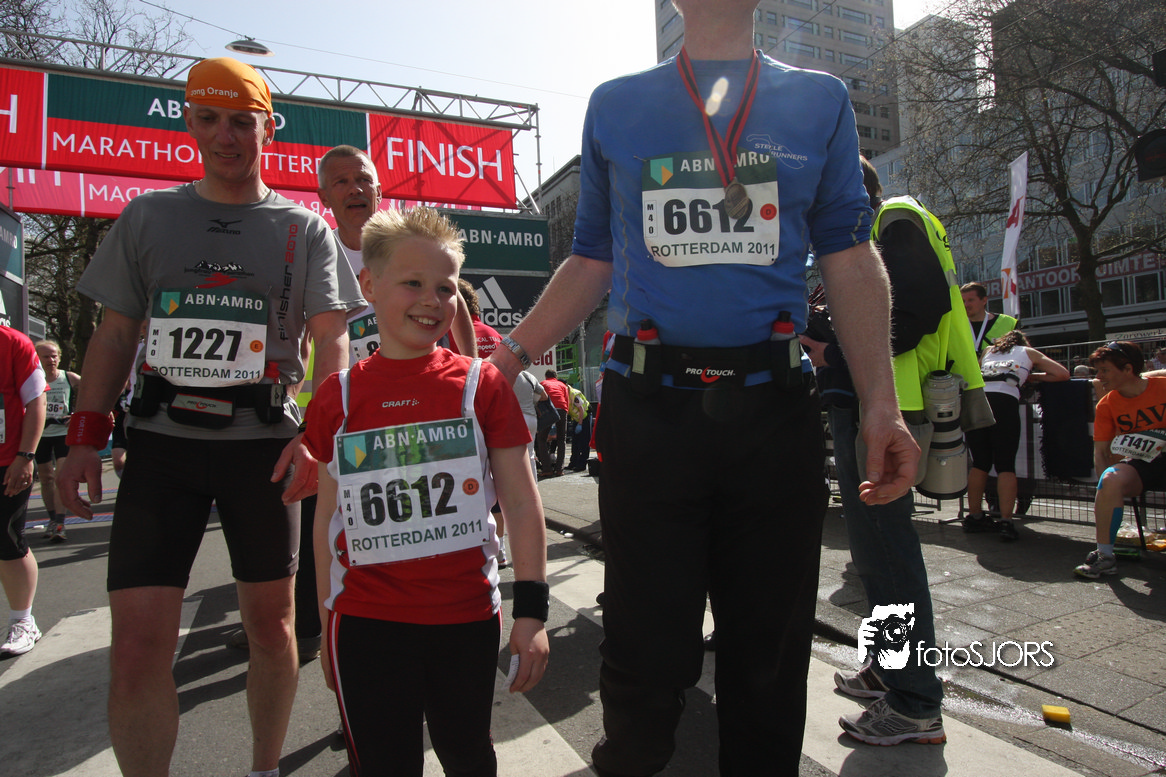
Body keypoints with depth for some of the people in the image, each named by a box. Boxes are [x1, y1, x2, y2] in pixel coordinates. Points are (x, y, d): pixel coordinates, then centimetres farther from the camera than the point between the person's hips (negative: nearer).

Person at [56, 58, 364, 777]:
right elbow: (116, 334, 12)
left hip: (264, 444, -1)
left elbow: (332, 341, -1)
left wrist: (316, 435, -15)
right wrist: (85, 435, 2)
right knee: (137, 643, -4)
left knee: (271, 624, 9)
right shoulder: (147, 217, 13)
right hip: (161, 441, 2)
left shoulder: (304, 228, 7)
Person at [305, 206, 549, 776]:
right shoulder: (337, 397, 1)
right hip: (365, 625, 1)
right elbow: (328, 515, 8)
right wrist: (327, 622, 10)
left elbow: (521, 503, -3)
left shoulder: (481, 384, -3)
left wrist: (531, 610, -7)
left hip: (467, 619, 0)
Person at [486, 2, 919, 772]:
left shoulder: (820, 100, 14)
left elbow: (851, 263, 9)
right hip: (648, 409, -1)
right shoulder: (615, 106, 14)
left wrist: (881, 405, -2)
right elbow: (591, 262, 14)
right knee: (648, 656, 5)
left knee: (770, 655, 13)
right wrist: (512, 354, 2)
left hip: (776, 407, 2)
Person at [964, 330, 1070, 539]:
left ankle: (974, 517, 15)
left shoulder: (988, 350, 32)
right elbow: (1063, 373, 20)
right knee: (1006, 465, 0)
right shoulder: (1029, 352, 25)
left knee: (979, 463, 11)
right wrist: (1032, 377, 31)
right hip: (1005, 401, -3)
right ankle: (1006, 522, -7)